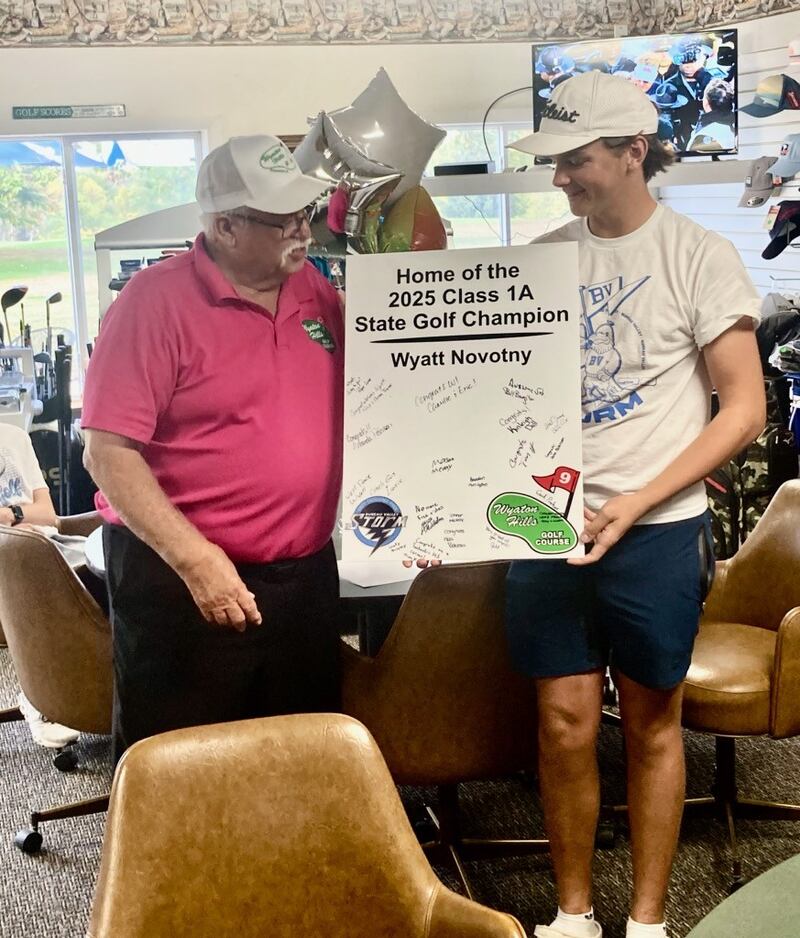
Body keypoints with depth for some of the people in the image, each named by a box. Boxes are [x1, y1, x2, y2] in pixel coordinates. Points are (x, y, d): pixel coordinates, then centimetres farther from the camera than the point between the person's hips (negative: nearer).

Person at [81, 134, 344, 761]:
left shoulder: (313, 288, 6)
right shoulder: (156, 300, -13)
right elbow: (109, 451, -17)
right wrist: (196, 560, -24)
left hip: (306, 576, 6)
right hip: (185, 581, -6)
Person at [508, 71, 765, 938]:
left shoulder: (699, 257, -5)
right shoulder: (543, 257, 5)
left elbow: (744, 410, -7)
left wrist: (634, 504, -15)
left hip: (655, 531, -2)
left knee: (652, 723, 11)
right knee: (566, 724, 7)